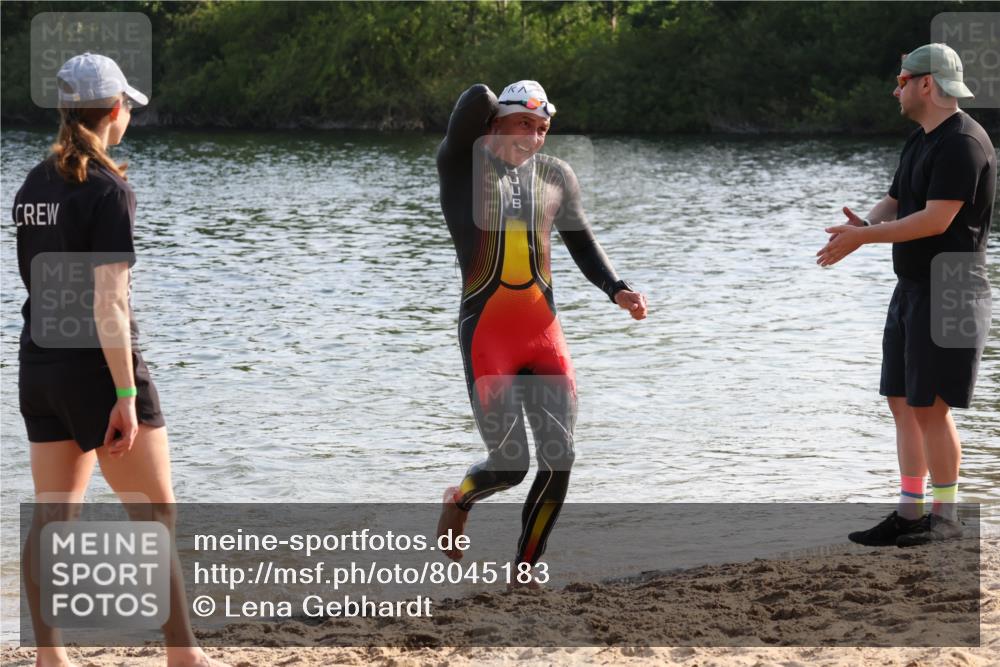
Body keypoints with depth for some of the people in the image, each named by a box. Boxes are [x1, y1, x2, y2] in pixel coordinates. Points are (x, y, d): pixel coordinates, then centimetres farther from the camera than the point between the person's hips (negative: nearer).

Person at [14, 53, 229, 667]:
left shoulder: (34, 187, 7)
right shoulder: (108, 190, -15)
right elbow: (108, 304, -20)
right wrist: (126, 397, -20)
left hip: (40, 364, 7)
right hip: (98, 366, -7)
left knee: (52, 518, 10)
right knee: (156, 513, 2)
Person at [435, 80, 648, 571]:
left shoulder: (556, 176, 13)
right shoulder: (465, 165, -3)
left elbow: (581, 241, 23)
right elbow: (477, 98, -18)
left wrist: (616, 290, 9)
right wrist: (499, 144, 2)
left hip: (543, 330, 5)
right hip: (486, 332, -4)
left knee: (558, 460, -4)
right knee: (510, 463, -7)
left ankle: (524, 572, 12)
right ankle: (459, 500, 27)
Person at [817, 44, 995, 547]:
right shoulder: (920, 142, 17)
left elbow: (936, 220, -23)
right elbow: (893, 203, 18)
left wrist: (863, 237, -18)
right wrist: (865, 227, -5)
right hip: (912, 289, 10)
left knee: (930, 406, -8)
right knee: (902, 402, 10)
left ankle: (946, 516, 0)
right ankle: (909, 515, 15)